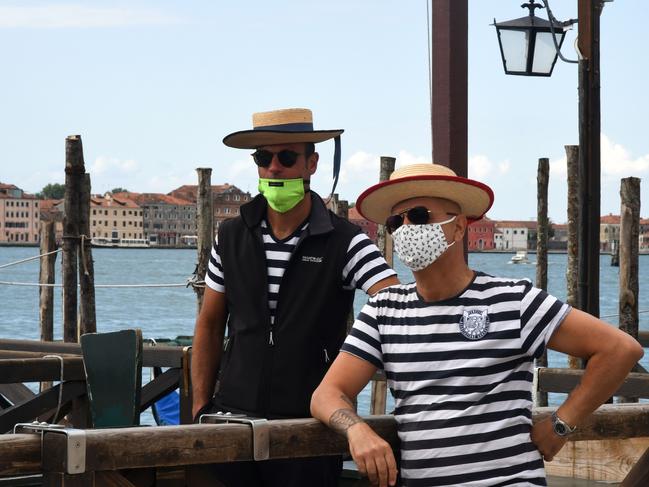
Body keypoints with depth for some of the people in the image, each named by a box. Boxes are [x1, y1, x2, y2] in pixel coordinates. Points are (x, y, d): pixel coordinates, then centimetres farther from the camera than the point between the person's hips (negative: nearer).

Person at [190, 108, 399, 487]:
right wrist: (201, 410, 8)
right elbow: (210, 327, 13)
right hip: (233, 416, 3)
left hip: (309, 427, -3)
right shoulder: (231, 238, 6)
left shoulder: (345, 242, -6)